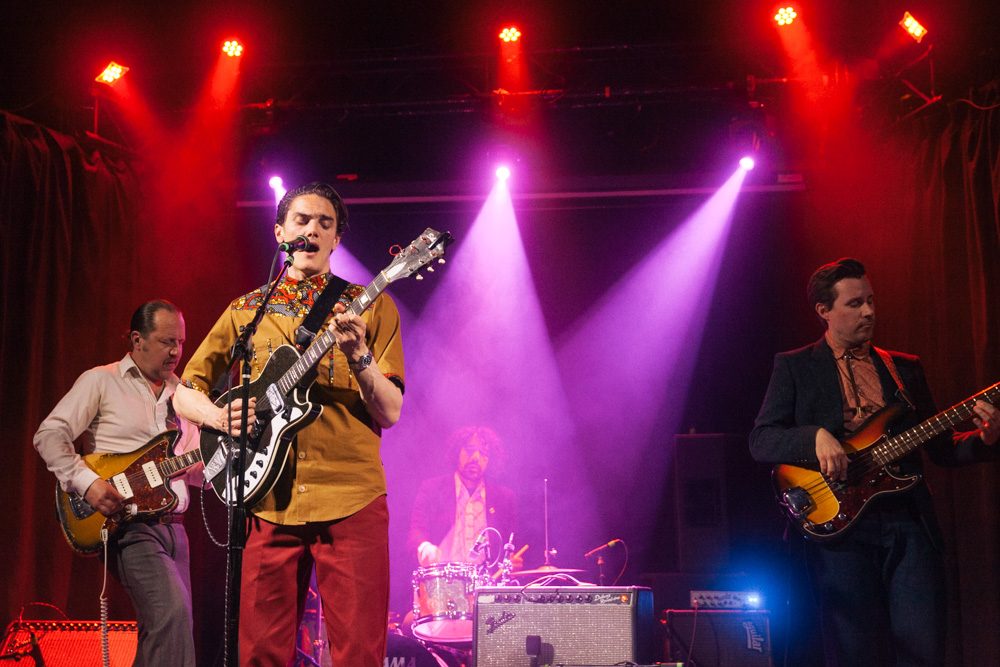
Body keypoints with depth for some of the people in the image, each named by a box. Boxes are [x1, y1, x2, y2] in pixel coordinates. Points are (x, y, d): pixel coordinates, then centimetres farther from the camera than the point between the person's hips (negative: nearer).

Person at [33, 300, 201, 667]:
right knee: (171, 612, -25)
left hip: (171, 524, 7)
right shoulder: (101, 381, 1)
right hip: (127, 523, -7)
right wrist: (87, 482, -20)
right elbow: (49, 435, -7)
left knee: (174, 628, 7)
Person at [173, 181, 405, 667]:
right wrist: (218, 415, -6)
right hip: (270, 501, 2)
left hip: (352, 501, -2)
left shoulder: (370, 307, 6)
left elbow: (390, 412, -1)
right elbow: (184, 393, 16)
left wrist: (358, 357, -20)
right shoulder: (246, 311, 13)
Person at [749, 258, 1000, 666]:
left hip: (910, 525, 3)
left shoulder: (905, 368, 19)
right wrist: (815, 437, -18)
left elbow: (941, 450, 17)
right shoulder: (794, 366, 9)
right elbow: (761, 440, -1)